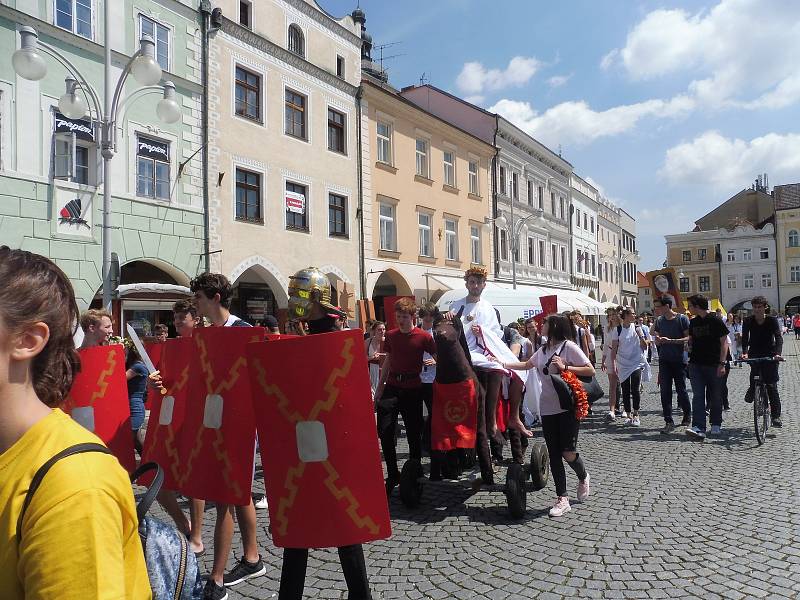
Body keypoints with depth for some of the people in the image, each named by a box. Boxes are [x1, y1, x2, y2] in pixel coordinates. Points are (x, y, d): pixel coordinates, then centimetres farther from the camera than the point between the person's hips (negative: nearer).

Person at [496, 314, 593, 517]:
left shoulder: (569, 346, -8)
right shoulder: (542, 351, 13)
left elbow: (590, 371, -11)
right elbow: (527, 364, 28)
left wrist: (565, 367, -19)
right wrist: (503, 363, 20)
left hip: (568, 407, -6)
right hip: (547, 408, 7)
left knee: (568, 452, -8)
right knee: (554, 455, 5)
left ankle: (583, 477, 26)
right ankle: (562, 499, 13)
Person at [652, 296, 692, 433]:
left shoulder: (682, 319, -7)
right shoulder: (659, 321, 8)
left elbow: (688, 338, -11)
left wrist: (670, 341, -20)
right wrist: (657, 340, -9)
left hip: (679, 360, -4)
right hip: (664, 360, 4)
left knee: (681, 390, 5)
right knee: (665, 391, -2)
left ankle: (687, 415, 29)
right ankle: (668, 422, 1)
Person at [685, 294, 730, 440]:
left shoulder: (716, 321, -6)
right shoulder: (693, 322, 11)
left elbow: (724, 343, -7)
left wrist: (722, 363, -13)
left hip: (713, 365, -4)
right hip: (696, 364, 4)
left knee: (715, 396, 6)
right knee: (697, 396, -6)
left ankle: (716, 425, 23)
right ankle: (698, 428, -12)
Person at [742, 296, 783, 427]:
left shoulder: (772, 320, -6)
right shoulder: (748, 321, -3)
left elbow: (778, 338, -16)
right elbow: (745, 338, -12)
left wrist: (778, 353, -33)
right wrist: (744, 352, -29)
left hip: (770, 355, -1)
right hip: (754, 354, 1)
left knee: (771, 385, -5)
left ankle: (776, 416, 0)